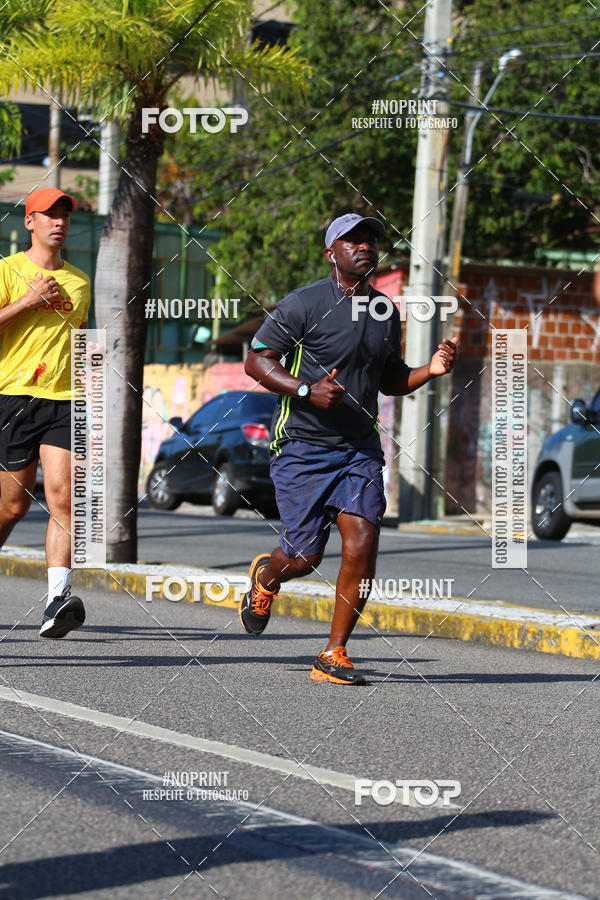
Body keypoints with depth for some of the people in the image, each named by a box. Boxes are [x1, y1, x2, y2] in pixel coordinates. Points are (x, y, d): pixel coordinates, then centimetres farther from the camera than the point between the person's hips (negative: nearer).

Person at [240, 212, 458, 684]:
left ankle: (334, 655, 2)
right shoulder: (304, 303, -8)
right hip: (303, 448, -4)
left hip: (361, 449, 4)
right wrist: (306, 390, -20)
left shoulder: (387, 312, 11)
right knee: (305, 558, -4)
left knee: (362, 546, -12)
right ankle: (265, 576, 35)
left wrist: (430, 371, 3)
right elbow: (256, 359, -7)